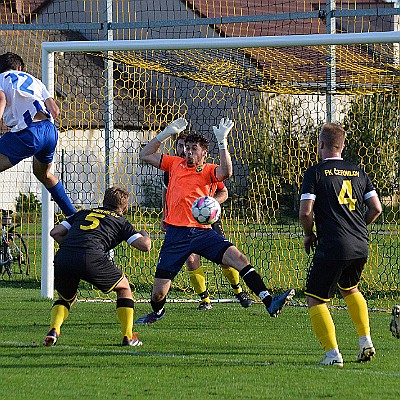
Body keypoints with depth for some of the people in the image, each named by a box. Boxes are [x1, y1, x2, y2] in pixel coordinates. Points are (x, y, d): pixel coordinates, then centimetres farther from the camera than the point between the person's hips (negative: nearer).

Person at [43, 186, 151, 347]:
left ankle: (53, 330, 2)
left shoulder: (83, 213, 31)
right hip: (91, 259, -3)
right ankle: (128, 337, 18)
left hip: (62, 257, 3)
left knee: (66, 298, 29)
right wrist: (145, 235, 38)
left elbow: (55, 232, 23)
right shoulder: (120, 221, 22)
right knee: (124, 288, 23)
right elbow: (145, 245, 15)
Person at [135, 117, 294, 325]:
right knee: (158, 293, 1)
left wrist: (222, 142, -22)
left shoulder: (209, 171, 6)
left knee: (239, 259, -21)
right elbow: (145, 155, 18)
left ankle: (269, 302, -26)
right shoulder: (175, 164, 13)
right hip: (176, 235, 1)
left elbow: (225, 172, -17)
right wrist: (166, 133, 10)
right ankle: (156, 312, 36)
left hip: (202, 232, -1)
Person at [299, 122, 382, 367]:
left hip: (332, 248, -6)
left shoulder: (315, 173, -3)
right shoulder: (358, 173, 11)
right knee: (349, 288, 31)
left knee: (315, 300, 6)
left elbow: (305, 212, -11)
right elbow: (376, 209, 10)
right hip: (360, 246, 6)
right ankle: (366, 342, 19)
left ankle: (333, 353, -7)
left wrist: (309, 235, 8)